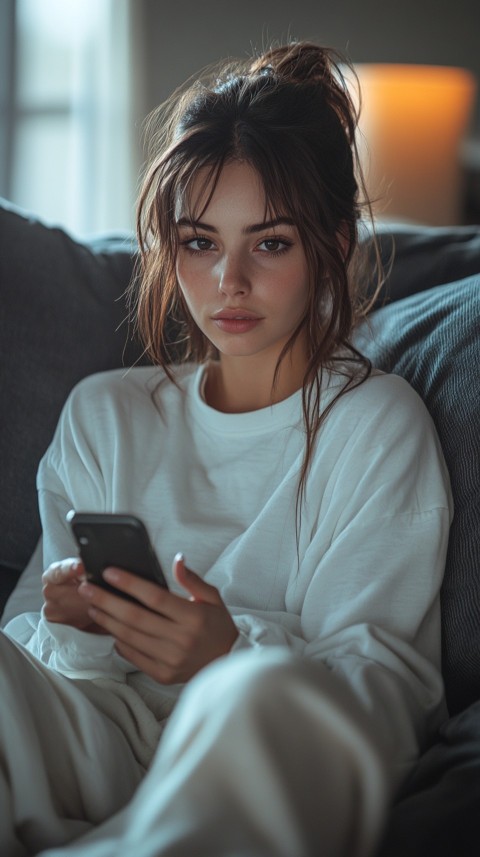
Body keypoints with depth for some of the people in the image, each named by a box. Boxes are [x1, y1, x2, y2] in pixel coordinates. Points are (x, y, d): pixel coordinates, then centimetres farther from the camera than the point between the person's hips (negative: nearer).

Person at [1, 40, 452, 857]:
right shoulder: (102, 414, 18)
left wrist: (233, 654, -24)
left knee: (266, 698, -39)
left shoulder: (376, 424, 5)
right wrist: (79, 629, -10)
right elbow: (76, 666, 15)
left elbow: (383, 675, -4)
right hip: (102, 742, 3)